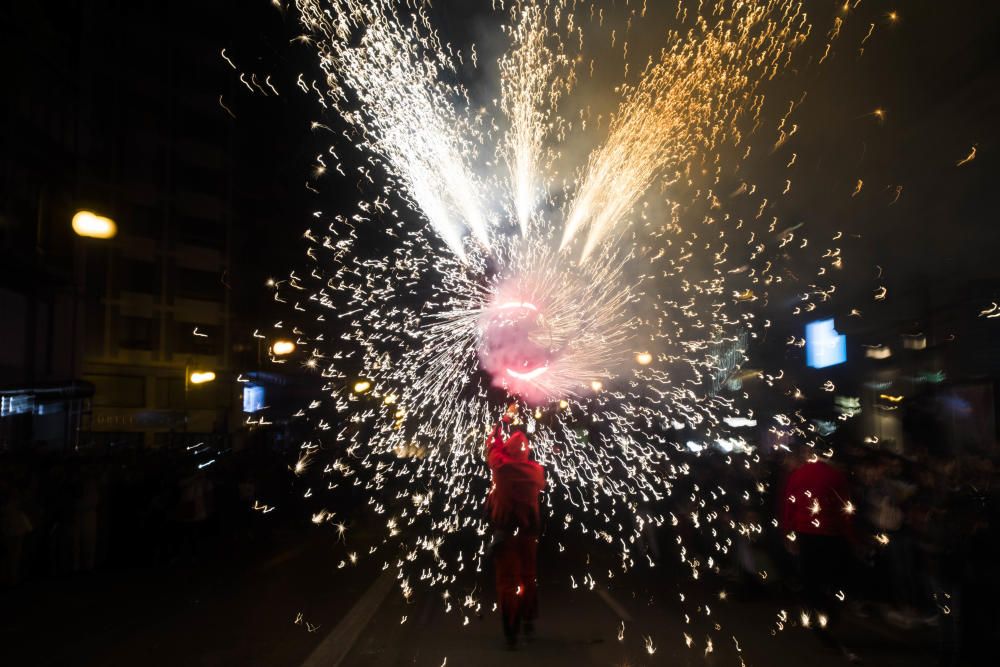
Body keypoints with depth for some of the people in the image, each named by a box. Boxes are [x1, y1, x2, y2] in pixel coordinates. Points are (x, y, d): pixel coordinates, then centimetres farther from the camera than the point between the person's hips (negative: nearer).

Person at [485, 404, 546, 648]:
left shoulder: (500, 465, -11)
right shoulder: (537, 470, -5)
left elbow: (492, 443, 8)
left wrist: (504, 420, 20)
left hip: (504, 530, -2)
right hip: (529, 531, 3)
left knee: (507, 580, 3)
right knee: (528, 577, 18)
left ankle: (511, 631, 4)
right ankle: (528, 623, 26)